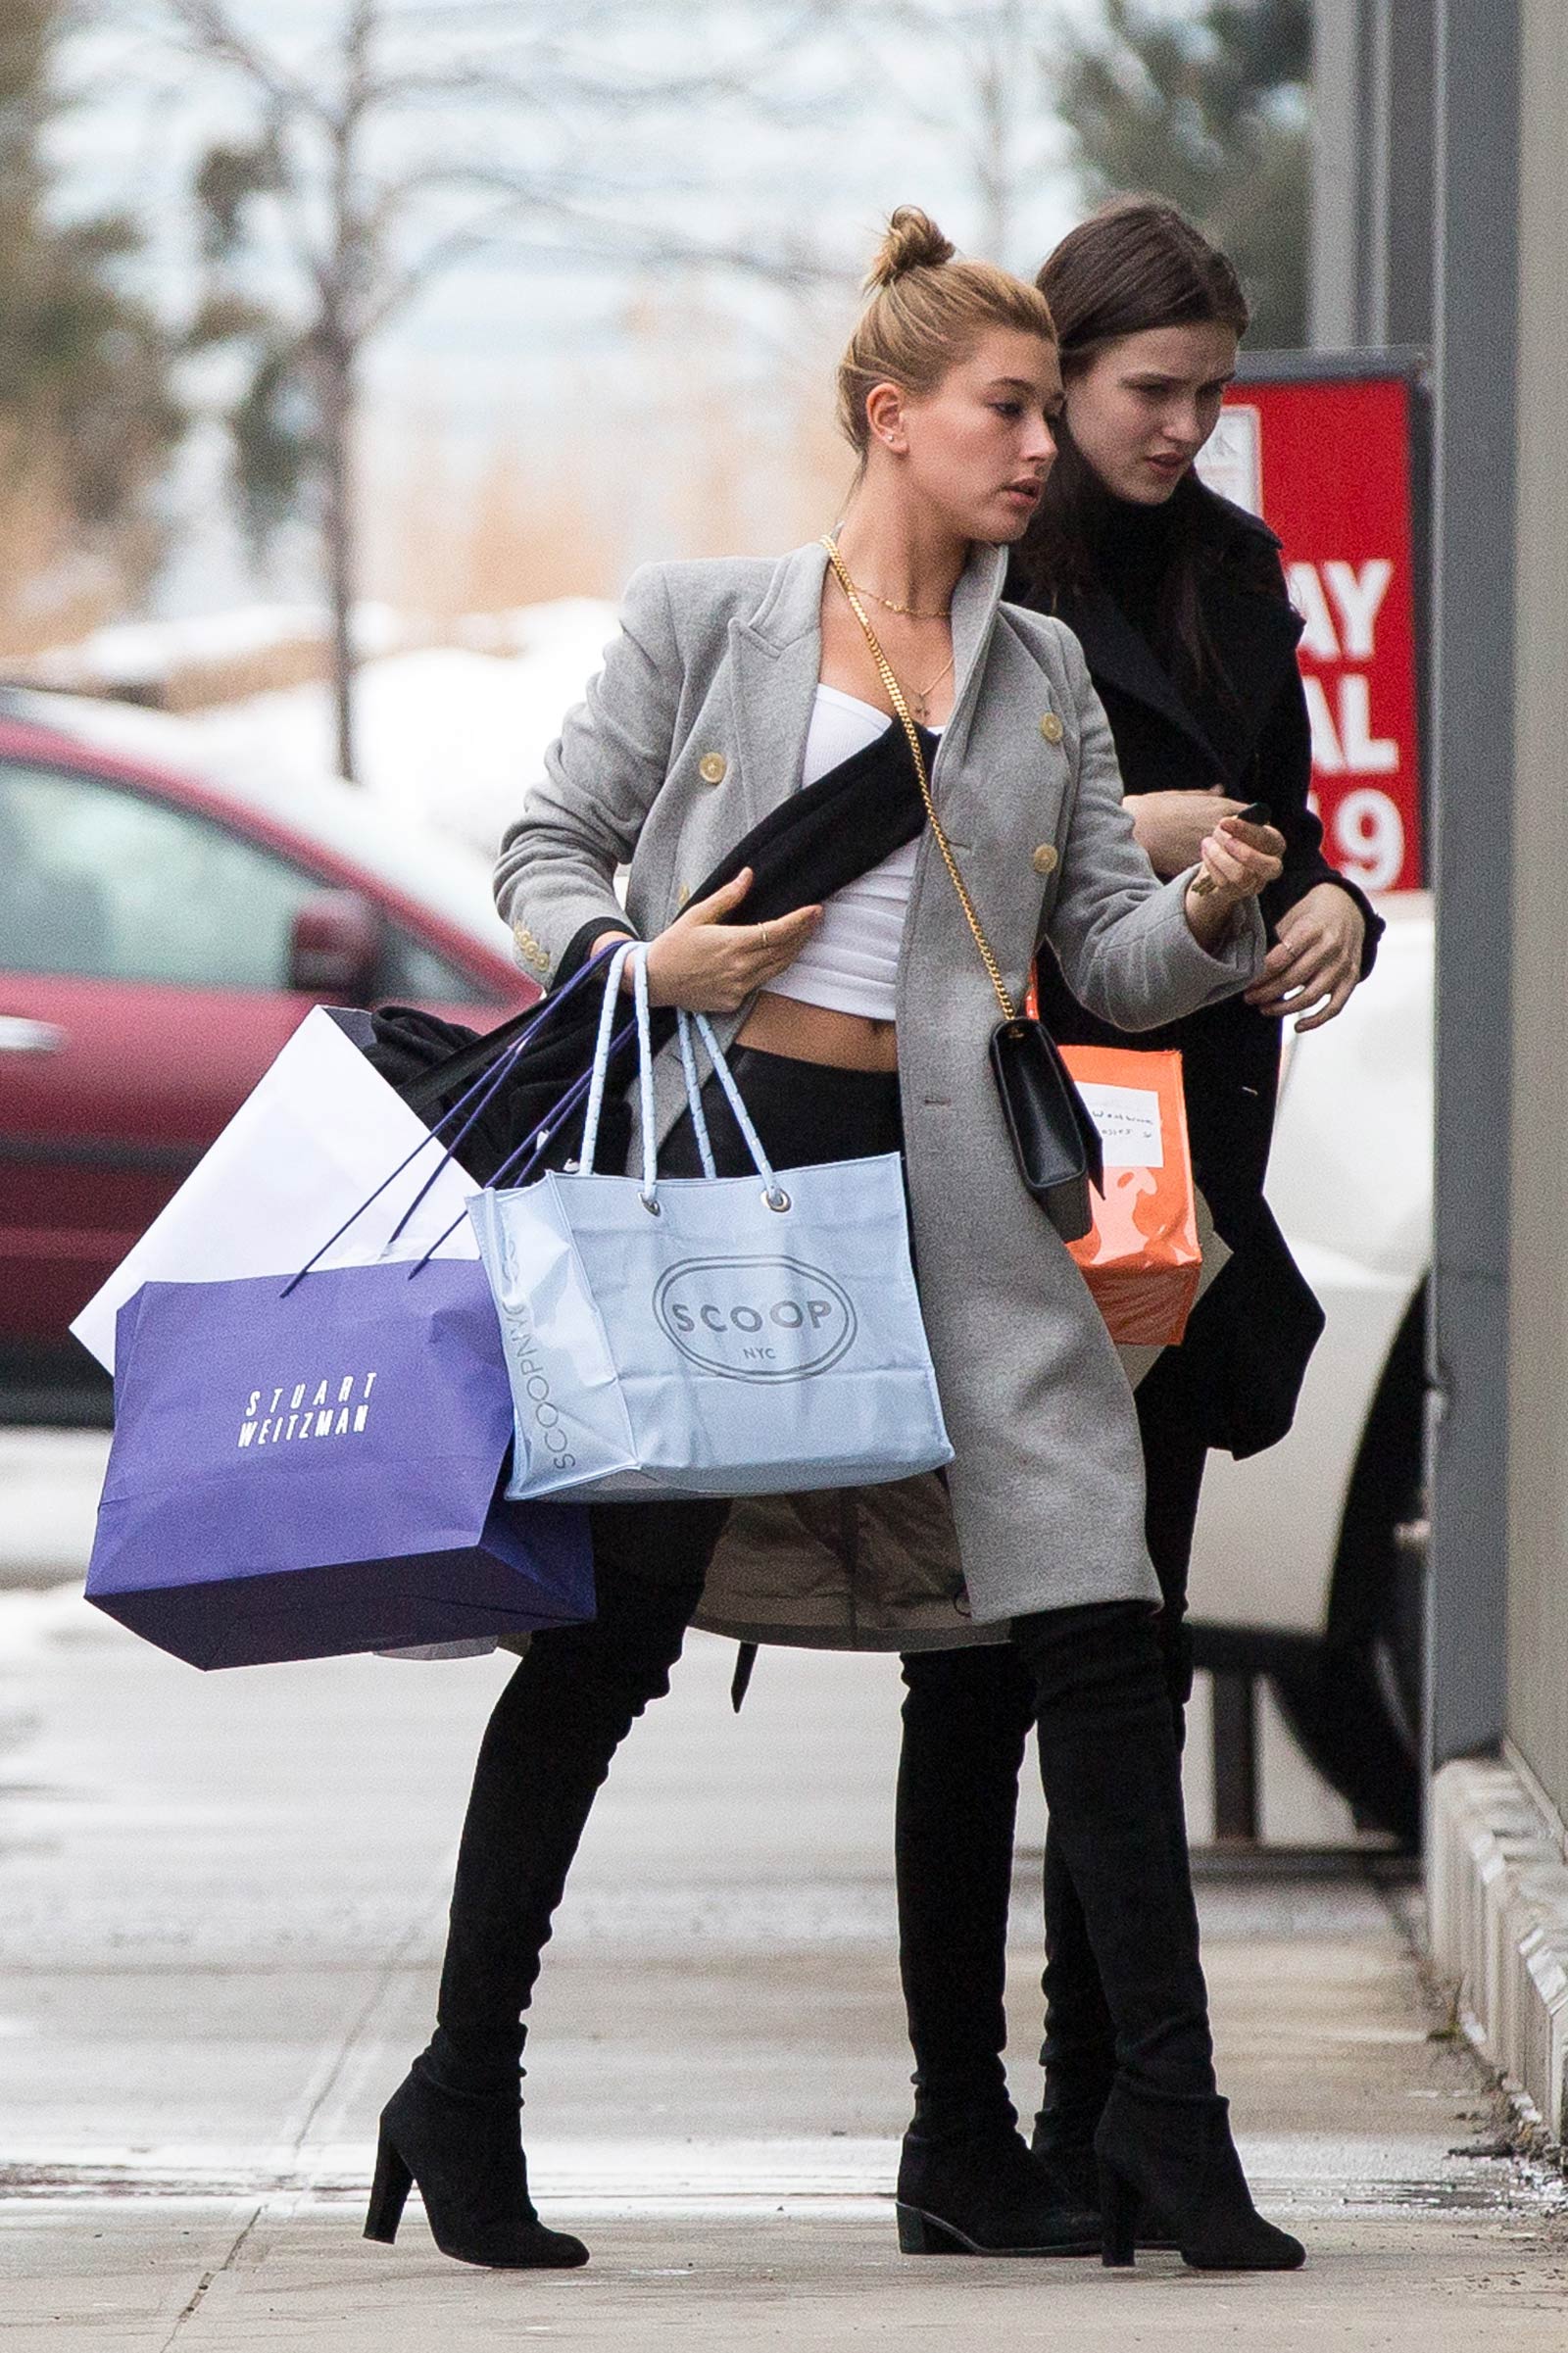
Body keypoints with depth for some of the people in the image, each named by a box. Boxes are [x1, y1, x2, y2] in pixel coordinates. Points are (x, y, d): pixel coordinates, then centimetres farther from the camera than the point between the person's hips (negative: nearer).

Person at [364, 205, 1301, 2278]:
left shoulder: (1045, 676, 15)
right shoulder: (704, 622, 5)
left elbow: (1111, 958, 11)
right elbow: (547, 849, 9)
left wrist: (1212, 910, -10)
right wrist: (624, 962, -11)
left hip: (947, 1179, 3)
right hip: (716, 1155, -3)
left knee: (1096, 1634, -7)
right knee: (608, 1633, 1)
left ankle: (1168, 2121, -2)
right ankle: (464, 2091, 13)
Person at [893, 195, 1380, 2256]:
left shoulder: (1234, 570, 12)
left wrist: (1330, 900, -4)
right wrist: (1106, 834, -17)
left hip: (1184, 1149, 6)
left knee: (1136, 1636, 6)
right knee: (985, 1645, -2)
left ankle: (1096, 2107, 10)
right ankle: (956, 2103, 4)